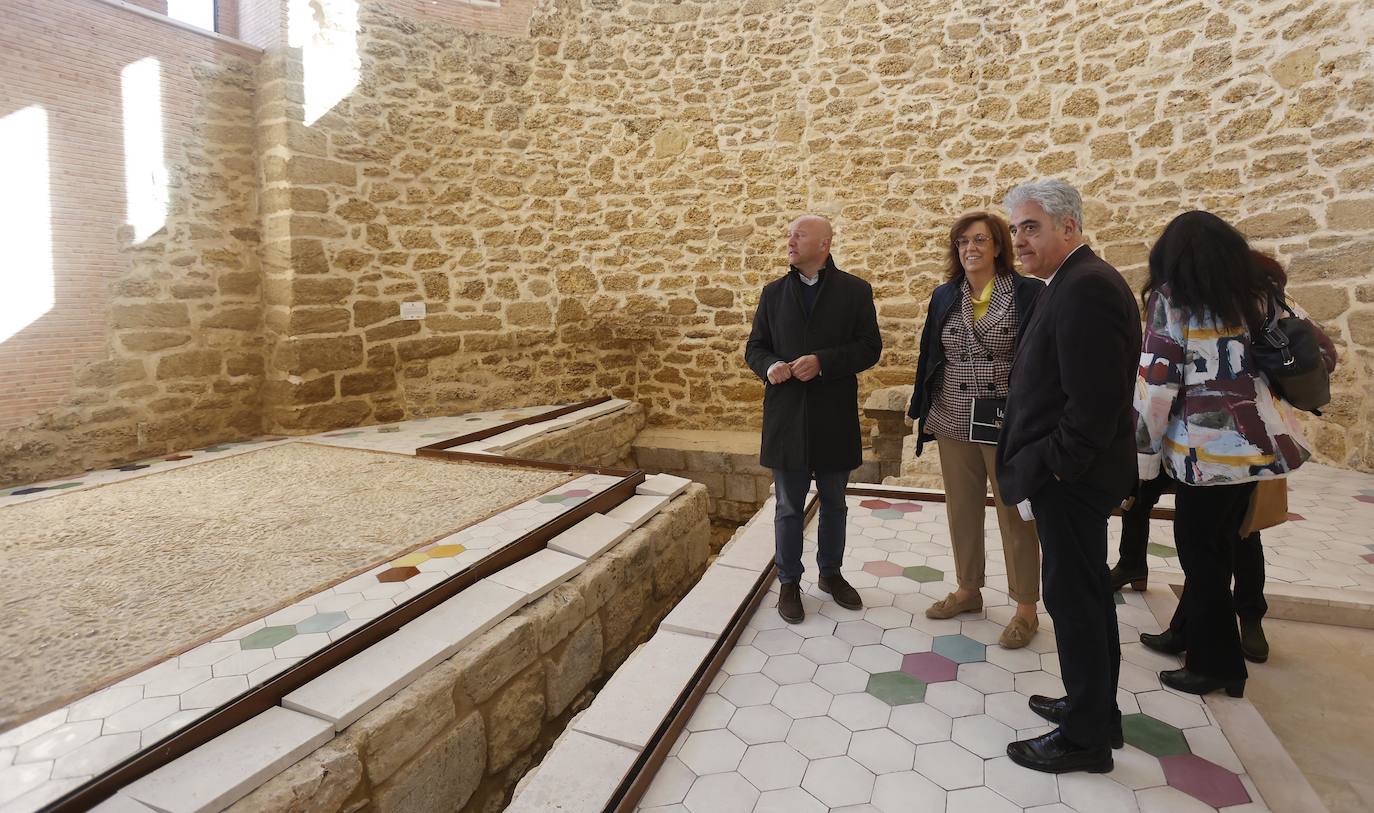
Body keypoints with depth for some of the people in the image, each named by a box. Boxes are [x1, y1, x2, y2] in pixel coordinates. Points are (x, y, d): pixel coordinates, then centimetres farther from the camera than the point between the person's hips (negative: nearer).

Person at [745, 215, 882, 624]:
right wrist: (769, 367, -15)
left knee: (834, 504, 16)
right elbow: (755, 347, 8)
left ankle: (830, 573, 37)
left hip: (835, 419, 0)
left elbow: (869, 347, -6)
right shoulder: (773, 292, 6)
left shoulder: (855, 291, 0)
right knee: (788, 507, 10)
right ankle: (789, 582, 26)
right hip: (786, 418, 1)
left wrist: (823, 362, -20)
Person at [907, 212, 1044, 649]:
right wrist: (923, 411, 9)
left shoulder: (1029, 293, -5)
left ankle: (1026, 607, 23)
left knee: (1016, 515, 7)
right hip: (954, 424, 4)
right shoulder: (944, 297, 7)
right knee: (961, 509, 14)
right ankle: (968, 589, 33)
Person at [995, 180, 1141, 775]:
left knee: (1073, 598, 3)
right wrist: (1038, 469, 11)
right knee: (1087, 593, 20)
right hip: (1077, 475, 10)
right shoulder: (1077, 282, 12)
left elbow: (1093, 403, -25)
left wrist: (1044, 474, -17)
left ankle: (1085, 738, 21)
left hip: (1070, 480, -10)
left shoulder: (1083, 287, -19)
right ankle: (1096, 709, 38)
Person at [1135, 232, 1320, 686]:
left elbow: (1155, 384, -13)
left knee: (1200, 549, 5)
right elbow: (1322, 353, 16)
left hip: (1208, 445, -7)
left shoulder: (1173, 297, -7)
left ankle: (1217, 664, 17)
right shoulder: (1261, 288, 10)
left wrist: (1143, 451, -7)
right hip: (1258, 439, 7)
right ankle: (1189, 632, 32)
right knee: (1223, 538, 17)